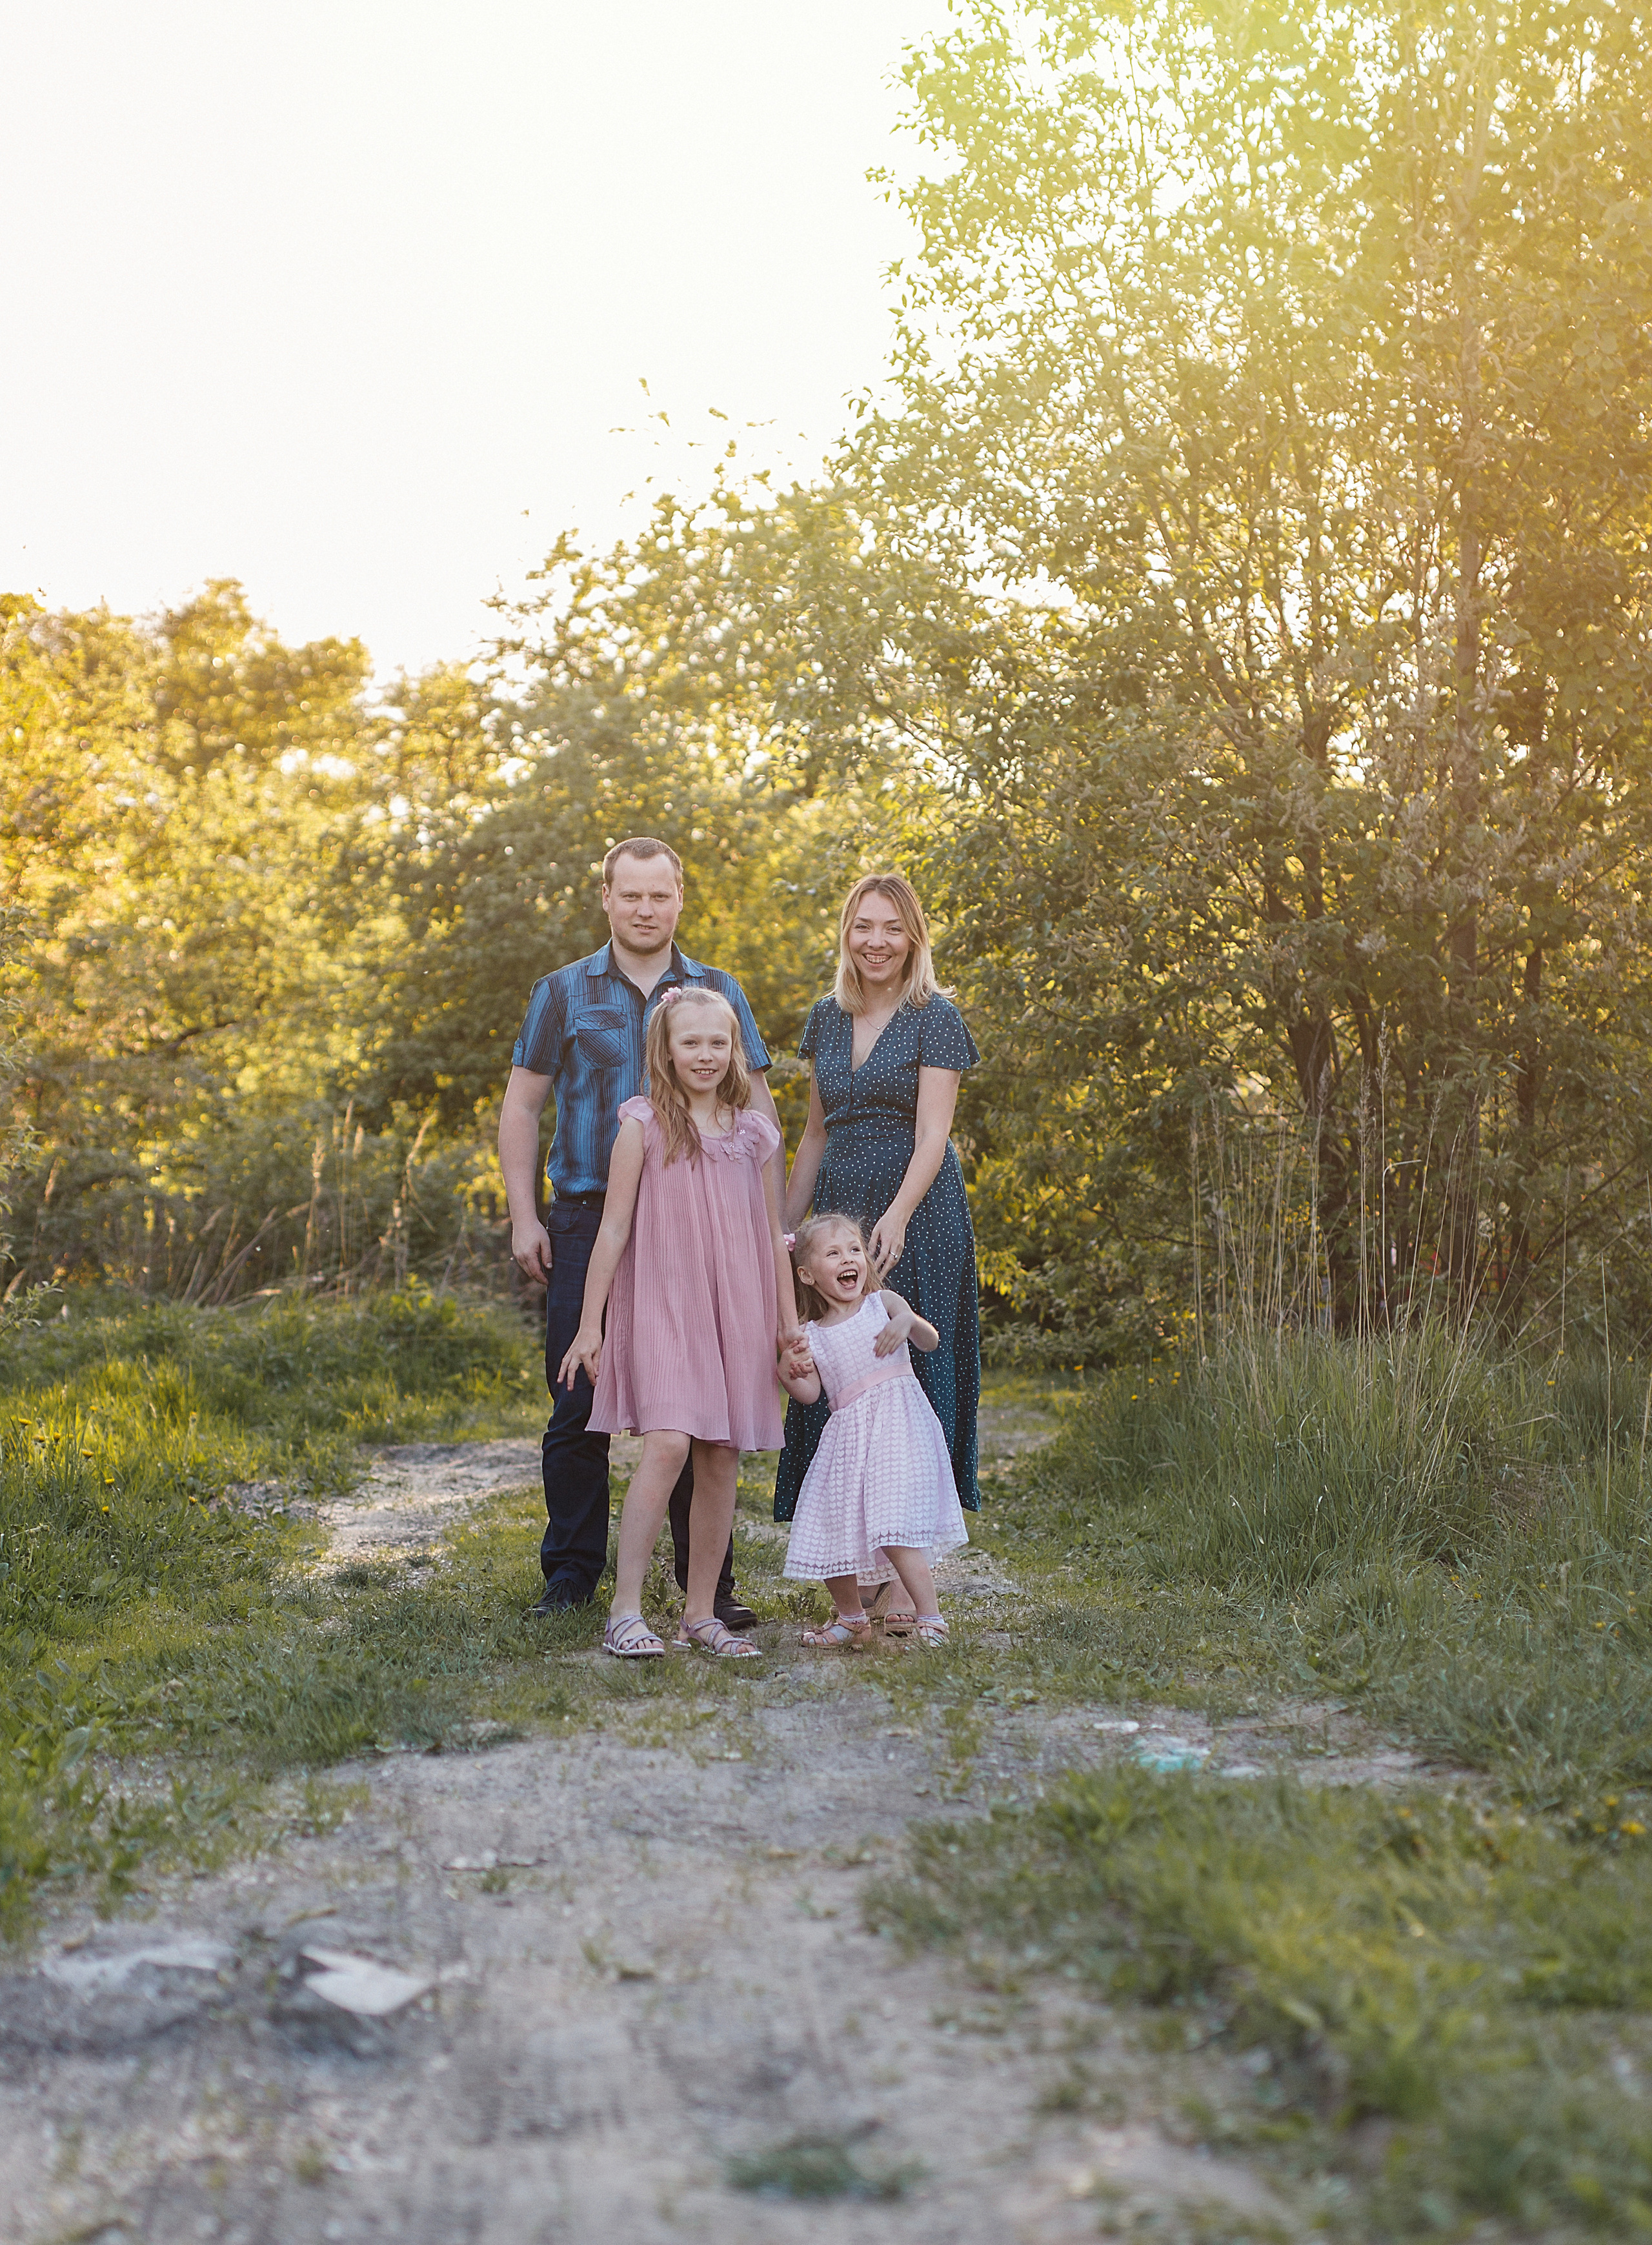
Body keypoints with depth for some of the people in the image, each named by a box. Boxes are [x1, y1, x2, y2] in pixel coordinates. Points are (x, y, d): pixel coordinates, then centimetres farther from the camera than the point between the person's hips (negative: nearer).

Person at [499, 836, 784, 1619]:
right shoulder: (564, 992, 8)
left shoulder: (719, 992, 10)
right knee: (578, 1402, 3)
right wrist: (523, 1216, 0)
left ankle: (707, 1576, 14)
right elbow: (521, 1108, 9)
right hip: (589, 1223, 0)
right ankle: (571, 1575, 15)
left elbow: (758, 1111, 11)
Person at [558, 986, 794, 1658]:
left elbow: (774, 1238, 16)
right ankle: (625, 1612, -14)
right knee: (668, 1443, -20)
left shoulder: (755, 1135, 10)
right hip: (661, 1308, -4)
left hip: (737, 1315, 4)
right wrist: (589, 1324, -3)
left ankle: (700, 1613, 15)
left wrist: (790, 1322, 13)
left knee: (722, 1459, 4)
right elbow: (613, 1228, -1)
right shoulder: (644, 1125, 0)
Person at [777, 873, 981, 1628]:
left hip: (916, 1217, -5)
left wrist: (896, 1218, -29)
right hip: (839, 1214, 5)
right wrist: (783, 1230, 15)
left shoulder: (935, 1019, -4)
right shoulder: (827, 1020, 13)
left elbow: (931, 1137, -14)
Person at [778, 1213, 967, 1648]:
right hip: (847, 1435, 5)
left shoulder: (883, 1303, 7)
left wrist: (908, 1322, -22)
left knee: (896, 1530, -19)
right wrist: (788, 1371, -13)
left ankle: (930, 1618, -9)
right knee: (831, 1533, 7)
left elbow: (931, 1343, -2)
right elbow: (810, 1393, 6)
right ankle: (850, 1618, 31)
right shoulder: (813, 1335, 13)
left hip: (896, 1425, -4)